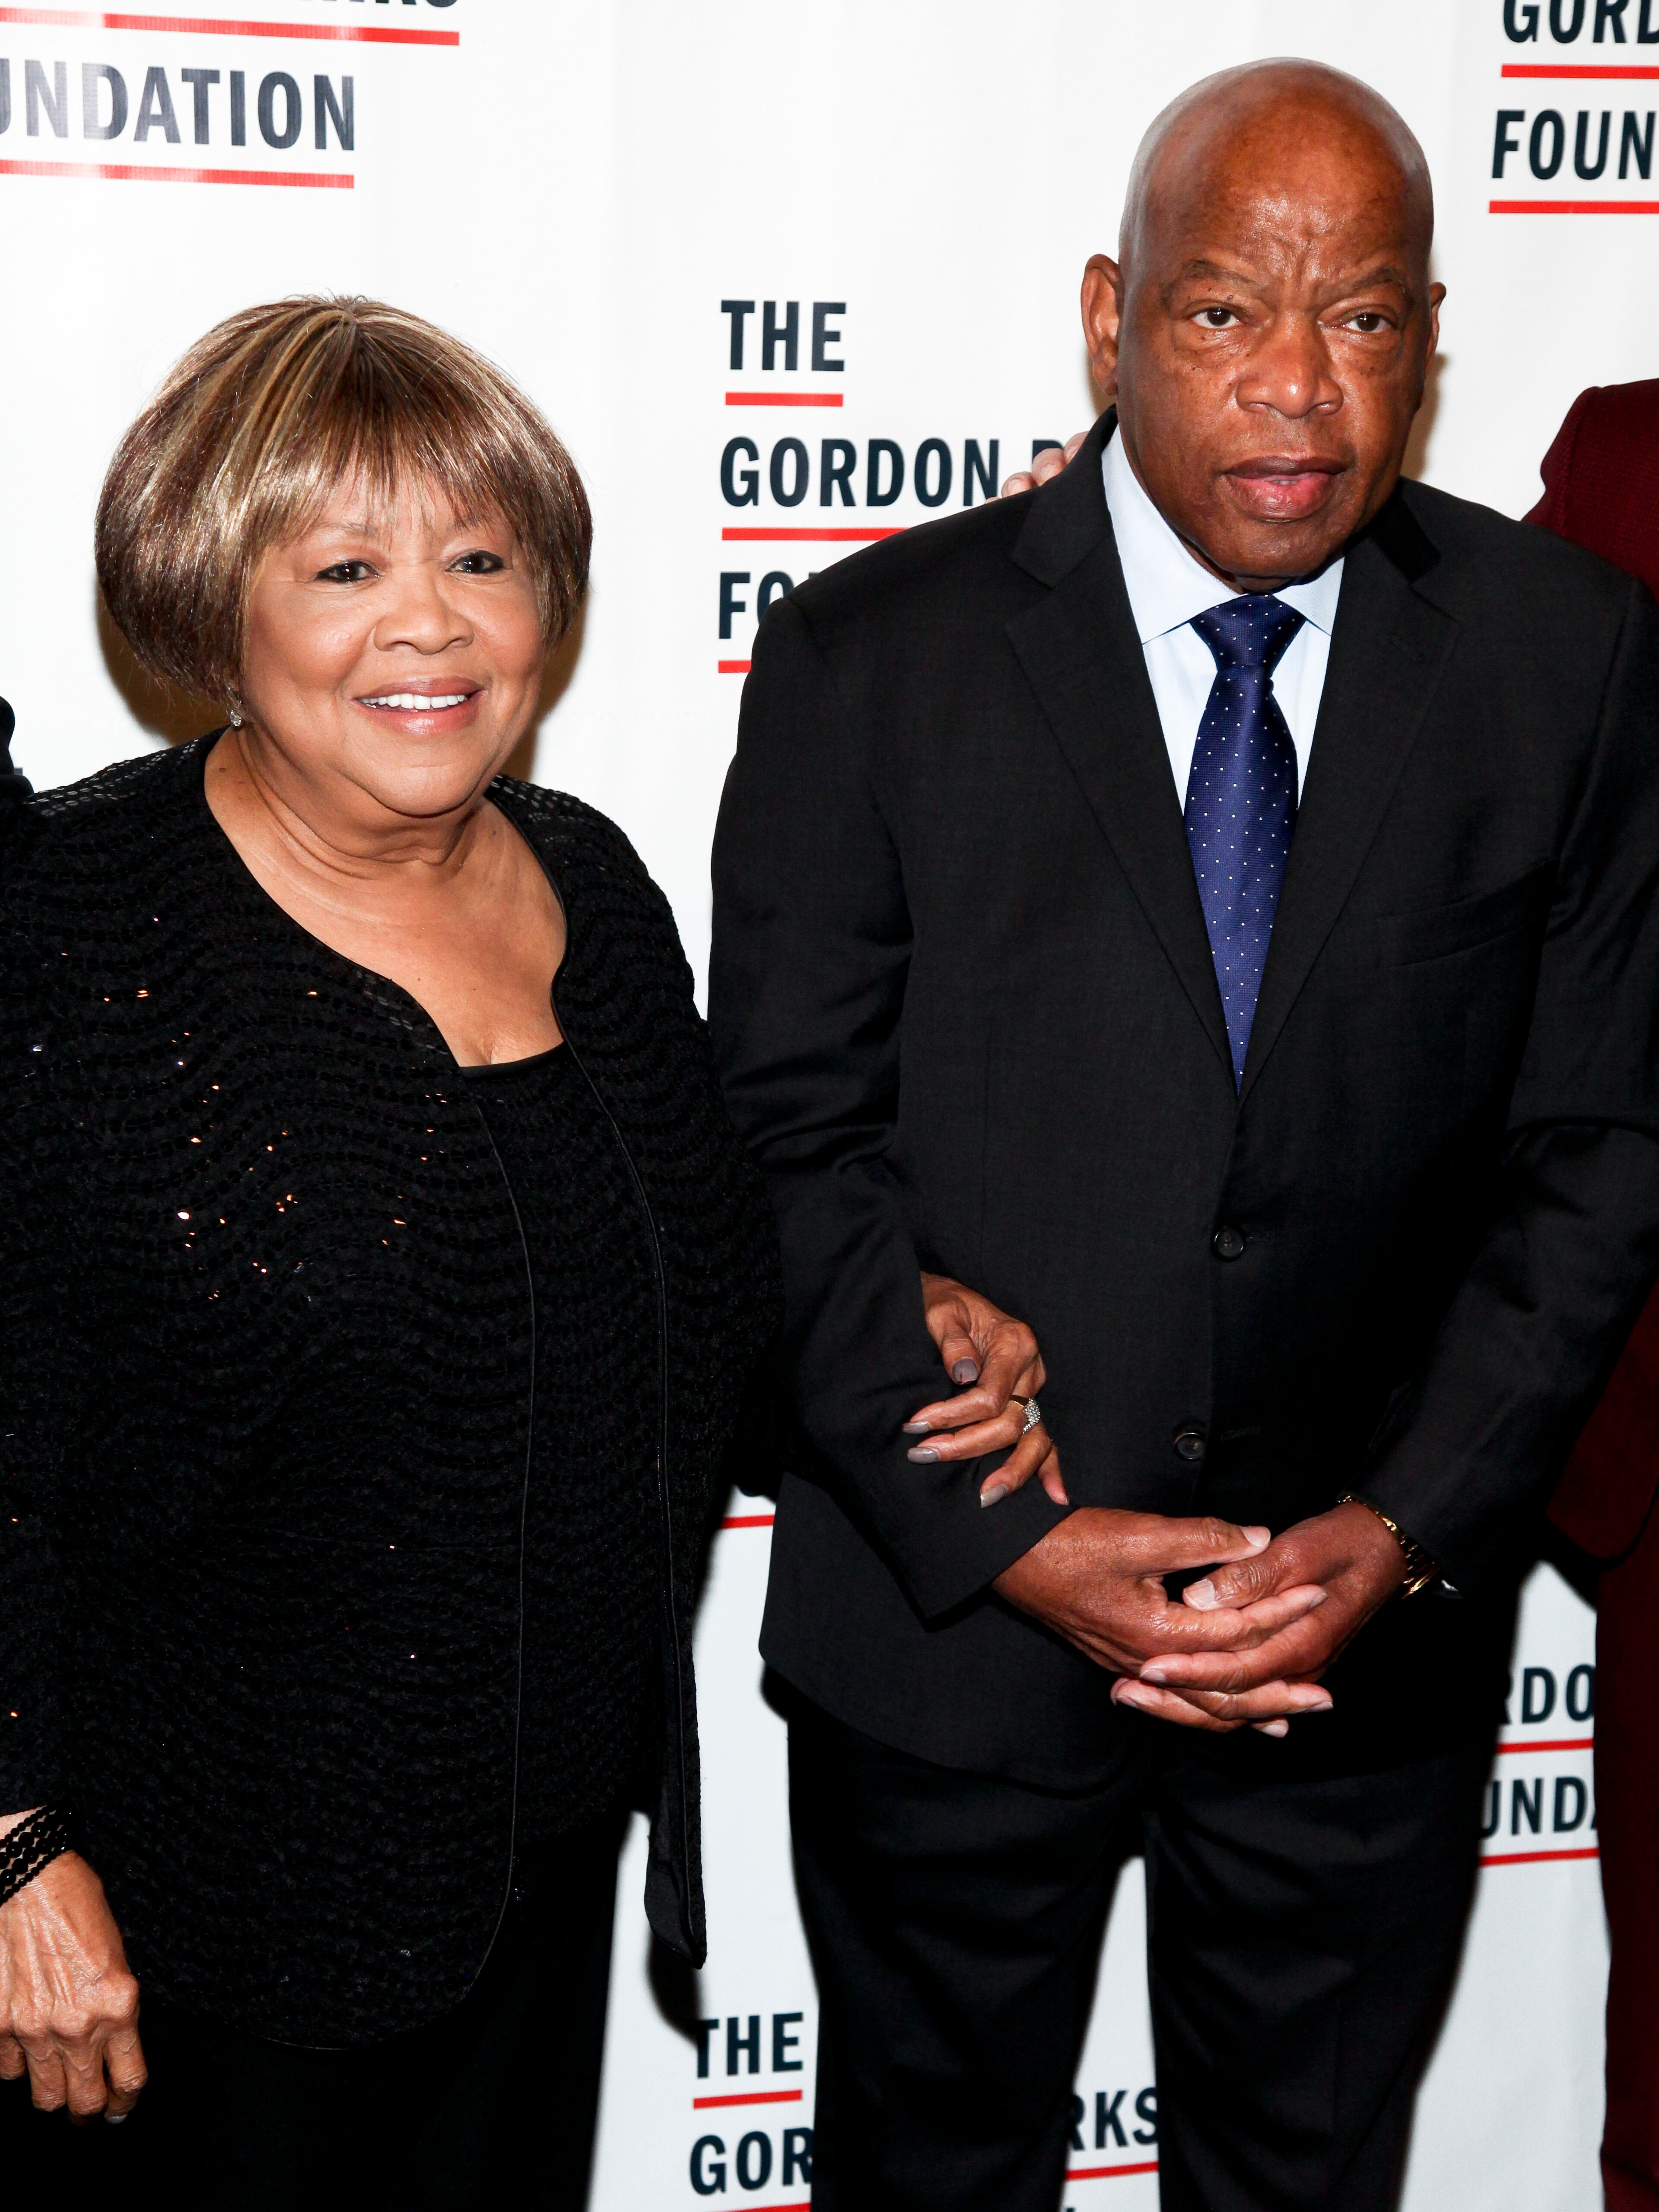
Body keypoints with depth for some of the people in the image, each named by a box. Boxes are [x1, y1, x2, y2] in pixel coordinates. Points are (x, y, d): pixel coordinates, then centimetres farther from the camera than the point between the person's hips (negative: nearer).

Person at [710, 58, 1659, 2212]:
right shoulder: (872, 656, -9)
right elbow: (791, 1152, -8)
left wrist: (1413, 1527, -12)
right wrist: (1012, 1537, -15)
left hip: (1377, 1638, 2)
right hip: (948, 1624, -1)